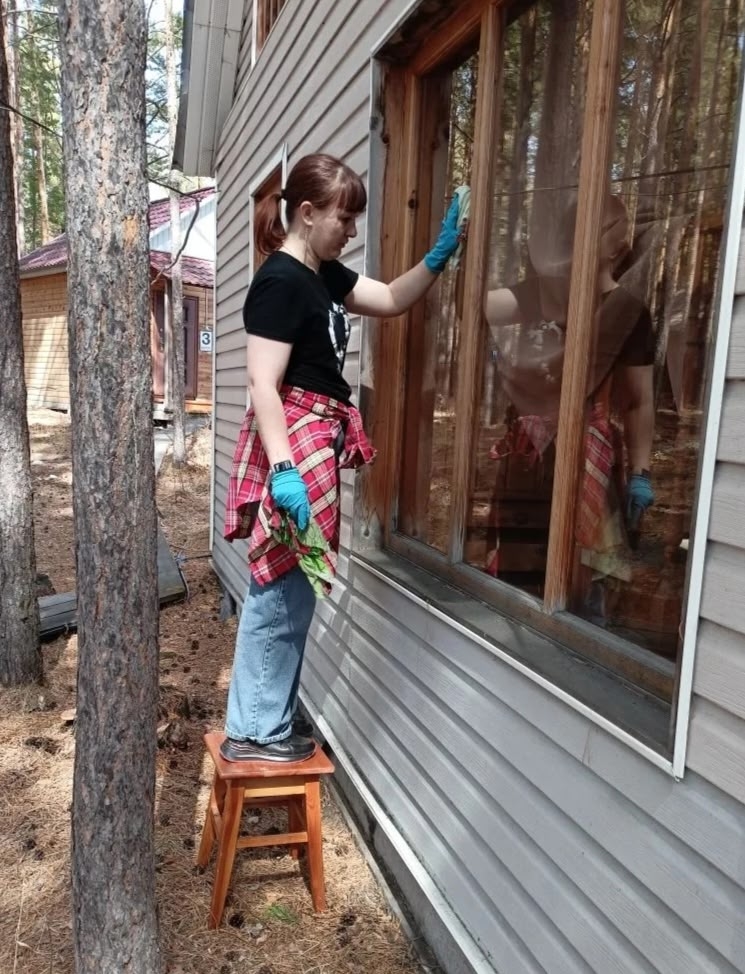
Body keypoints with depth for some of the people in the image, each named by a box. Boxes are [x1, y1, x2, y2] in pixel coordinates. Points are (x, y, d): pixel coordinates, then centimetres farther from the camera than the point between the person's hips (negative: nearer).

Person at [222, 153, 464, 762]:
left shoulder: (322, 275, 16)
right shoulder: (280, 282, -13)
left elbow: (393, 301, 24)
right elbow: (264, 385, -20)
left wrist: (441, 253, 11)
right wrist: (284, 469, -28)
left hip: (316, 446, 10)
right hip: (293, 446, -10)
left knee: (286, 590, 14)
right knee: (284, 592, -3)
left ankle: (266, 722, 27)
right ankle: (256, 732, 12)